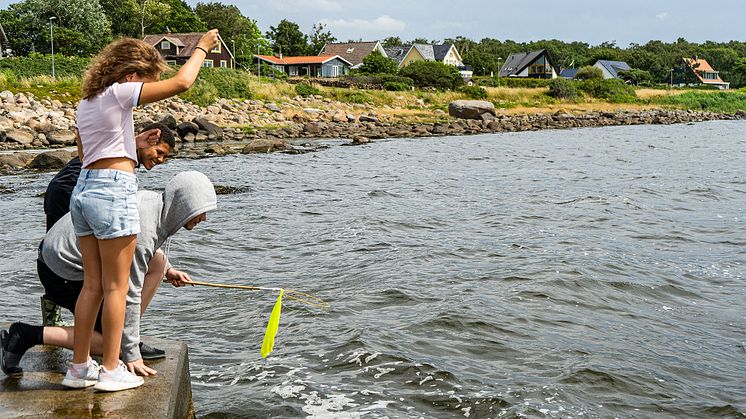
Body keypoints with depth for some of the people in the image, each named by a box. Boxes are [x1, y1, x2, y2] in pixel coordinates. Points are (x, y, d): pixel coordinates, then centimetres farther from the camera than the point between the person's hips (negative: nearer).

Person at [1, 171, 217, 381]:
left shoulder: (156, 200, -1)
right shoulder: (142, 229, -30)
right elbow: (128, 294, -27)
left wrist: (168, 270, 12)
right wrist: (131, 355, -22)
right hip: (64, 274, -10)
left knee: (157, 263, 2)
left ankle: (130, 338, 7)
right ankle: (25, 335, -5)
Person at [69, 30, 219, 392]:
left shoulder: (86, 103, 17)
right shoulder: (119, 92, -8)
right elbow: (181, 83, -12)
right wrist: (201, 49, 2)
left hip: (83, 188, 8)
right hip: (113, 190, -8)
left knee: (92, 284, 13)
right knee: (116, 286, 1)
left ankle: (79, 367, 18)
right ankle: (111, 370, 7)